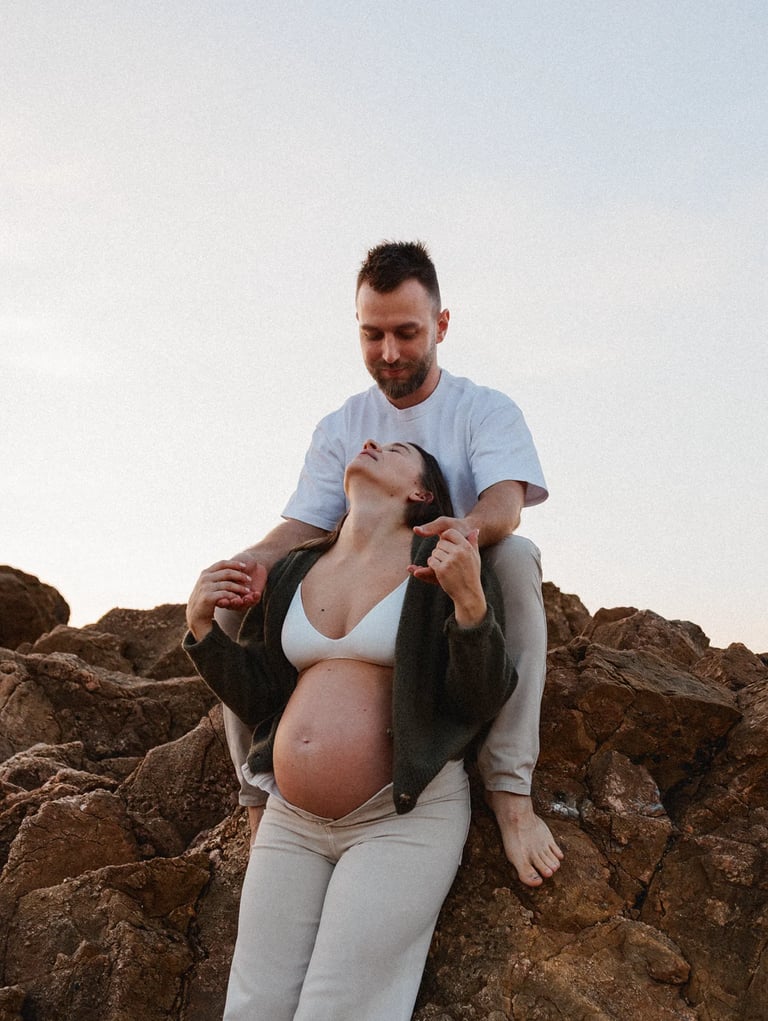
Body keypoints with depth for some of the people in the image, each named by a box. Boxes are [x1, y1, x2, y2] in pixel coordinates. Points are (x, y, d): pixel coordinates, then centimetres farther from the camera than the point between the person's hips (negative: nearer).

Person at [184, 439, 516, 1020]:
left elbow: (483, 702, -10)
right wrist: (201, 625, -1)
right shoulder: (294, 572, 10)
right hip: (292, 819, 5)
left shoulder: (449, 564, -4)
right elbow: (260, 699, 13)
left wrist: (469, 601, -25)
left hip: (404, 818, -5)